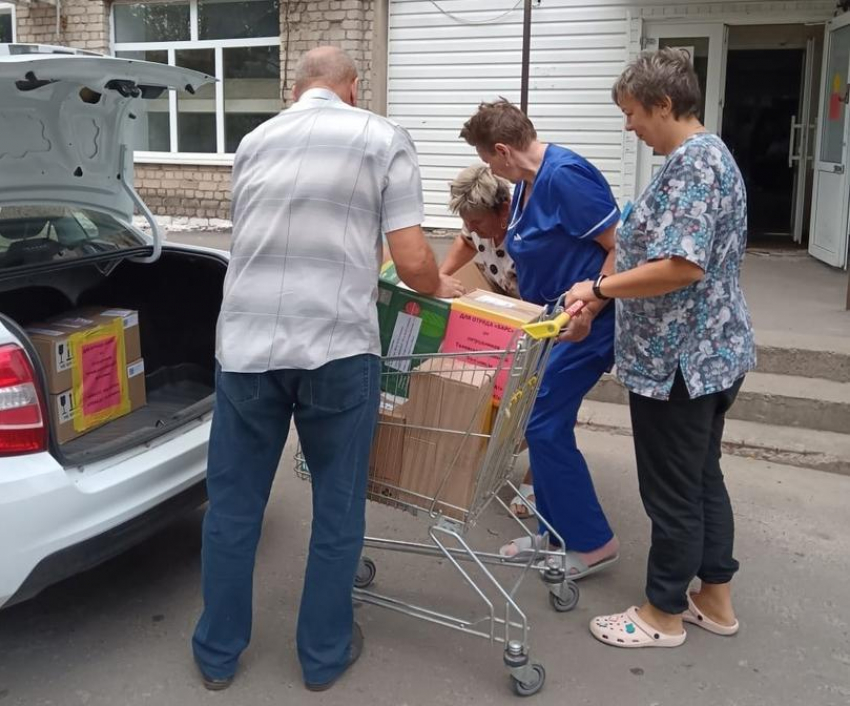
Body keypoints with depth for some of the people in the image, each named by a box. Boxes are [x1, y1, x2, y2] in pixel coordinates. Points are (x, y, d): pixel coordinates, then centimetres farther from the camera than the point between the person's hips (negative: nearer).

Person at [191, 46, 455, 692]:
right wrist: (439, 291, 18)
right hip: (336, 348, -3)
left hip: (245, 345, 4)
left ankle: (219, 652, 31)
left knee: (232, 504, 16)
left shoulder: (254, 142, 16)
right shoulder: (384, 139, 2)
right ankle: (325, 654, 28)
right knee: (338, 507, 14)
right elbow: (411, 261, -5)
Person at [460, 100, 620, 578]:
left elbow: (621, 246, -21)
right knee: (545, 420, 11)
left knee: (545, 423, -7)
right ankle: (555, 532, 24)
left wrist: (588, 312, -23)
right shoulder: (527, 183, 9)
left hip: (587, 320, -10)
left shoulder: (565, 175, -20)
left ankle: (592, 542, 7)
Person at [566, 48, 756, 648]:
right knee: (703, 477, 19)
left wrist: (600, 289, -17)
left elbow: (681, 266, -29)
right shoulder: (708, 153, 14)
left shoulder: (691, 162, -20)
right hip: (710, 353, 10)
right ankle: (715, 599, 32)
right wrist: (606, 294, 18)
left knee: (673, 491, 3)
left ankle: (665, 614, 20)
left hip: (679, 360, -10)